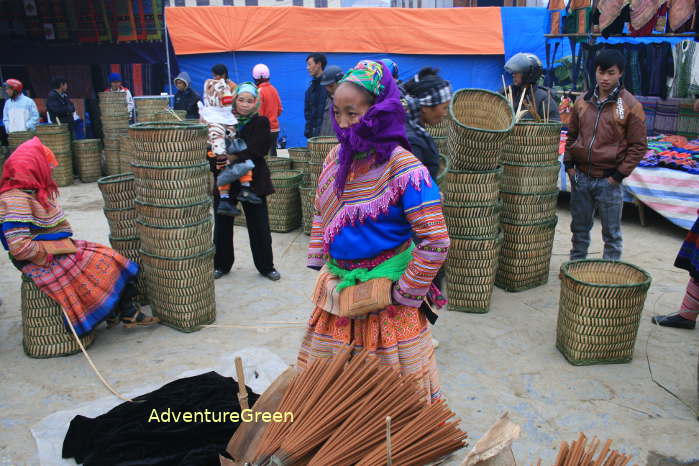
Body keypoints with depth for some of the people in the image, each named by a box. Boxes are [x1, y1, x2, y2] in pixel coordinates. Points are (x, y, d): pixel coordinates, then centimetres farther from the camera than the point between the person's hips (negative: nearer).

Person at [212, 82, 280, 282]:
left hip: (253, 181, -1)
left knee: (259, 226, 5)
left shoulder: (261, 123, -1)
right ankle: (221, 265, 28)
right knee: (222, 224, 11)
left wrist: (234, 157, -26)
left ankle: (266, 266, 20)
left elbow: (256, 151, -15)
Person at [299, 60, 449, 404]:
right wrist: (318, 263, 10)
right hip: (337, 286, 7)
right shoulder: (337, 157, 1)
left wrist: (404, 294, -15)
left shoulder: (403, 168, -20)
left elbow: (436, 242, -20)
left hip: (382, 294, -6)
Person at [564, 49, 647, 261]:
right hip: (580, 178, 4)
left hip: (609, 180, -4)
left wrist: (619, 175, -10)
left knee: (611, 233, 7)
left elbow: (638, 146, -5)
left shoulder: (631, 105, -6)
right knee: (579, 228, 16)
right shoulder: (582, 101, 6)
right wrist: (569, 164, 5)